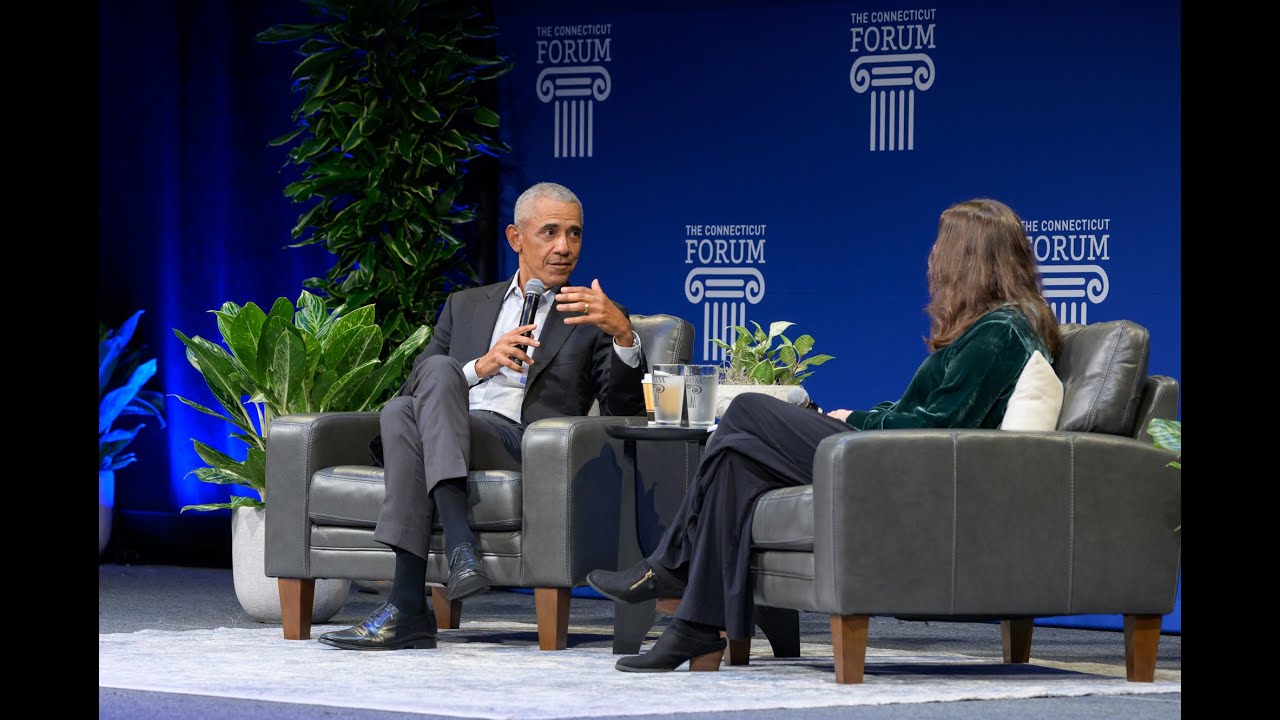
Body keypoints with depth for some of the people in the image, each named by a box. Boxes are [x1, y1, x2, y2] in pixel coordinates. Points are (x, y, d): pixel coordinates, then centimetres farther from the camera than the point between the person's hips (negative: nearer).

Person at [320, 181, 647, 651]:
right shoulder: (465, 307, 29)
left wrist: (623, 334, -12)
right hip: (445, 442, 3)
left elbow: (625, 414, 5)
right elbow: (415, 384, 16)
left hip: (525, 449, -3)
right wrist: (480, 366, -3)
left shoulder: (592, 321, 19)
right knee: (400, 411, -33)